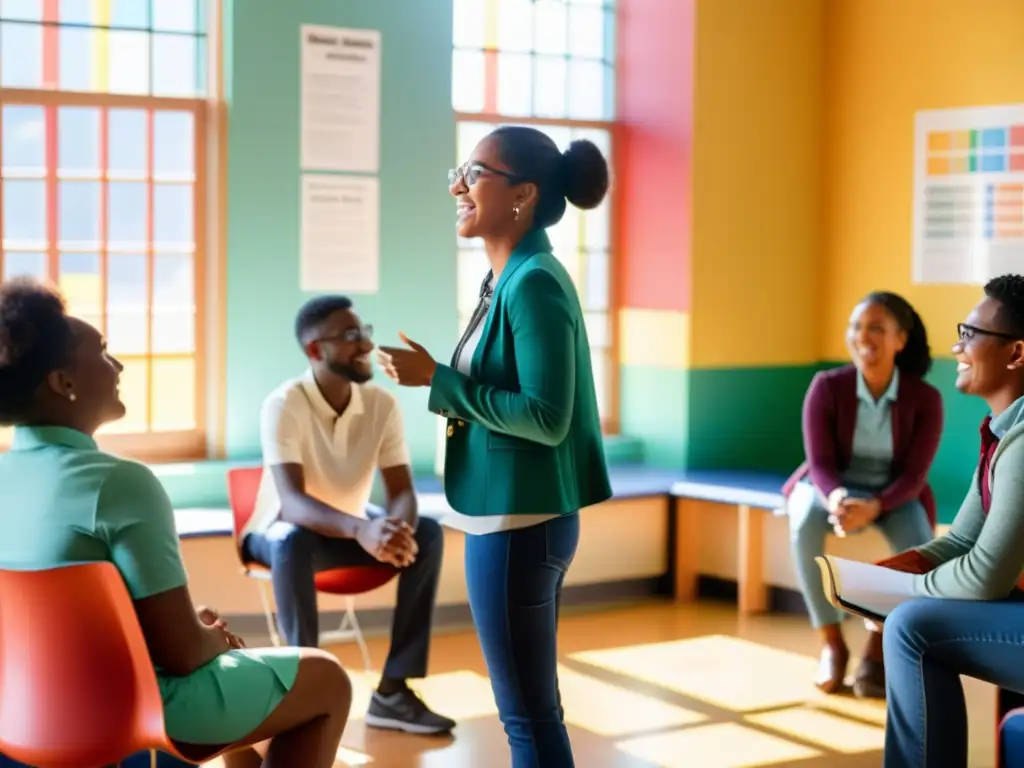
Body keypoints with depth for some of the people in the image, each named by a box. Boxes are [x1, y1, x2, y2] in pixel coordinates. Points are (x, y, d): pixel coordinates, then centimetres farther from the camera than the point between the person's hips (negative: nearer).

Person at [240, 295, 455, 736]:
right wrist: (361, 529, -56)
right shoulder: (284, 404, -27)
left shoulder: (382, 404, -13)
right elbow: (292, 502, -37)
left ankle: (393, 689, -21)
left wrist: (399, 528, -43)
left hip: (352, 527, 5)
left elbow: (402, 492, -17)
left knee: (427, 533, -22)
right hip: (283, 529, -4)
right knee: (294, 541, -39)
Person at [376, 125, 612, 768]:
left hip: (519, 522, -10)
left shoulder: (533, 284, -17)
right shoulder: (508, 280, 11)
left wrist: (438, 380, -19)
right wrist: (444, 387, 9)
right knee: (535, 707, 18)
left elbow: (547, 418, -22)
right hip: (515, 516, 10)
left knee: (529, 714, 1)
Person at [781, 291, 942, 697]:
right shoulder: (826, 387, -16)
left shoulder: (925, 398, -15)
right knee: (805, 522, -35)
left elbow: (914, 475, -18)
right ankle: (832, 643, -23)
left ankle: (877, 646, -13)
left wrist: (874, 507, -38)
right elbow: (819, 463, -18)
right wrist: (836, 498, -42)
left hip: (893, 494, 0)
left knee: (918, 546, -33)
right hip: (831, 486, 0)